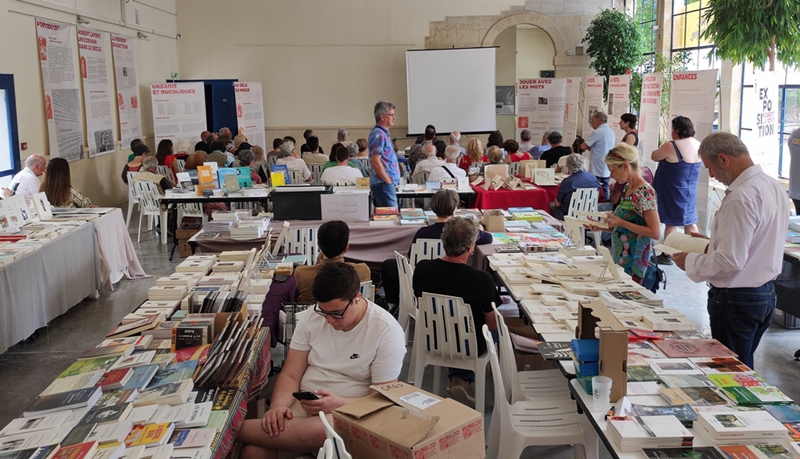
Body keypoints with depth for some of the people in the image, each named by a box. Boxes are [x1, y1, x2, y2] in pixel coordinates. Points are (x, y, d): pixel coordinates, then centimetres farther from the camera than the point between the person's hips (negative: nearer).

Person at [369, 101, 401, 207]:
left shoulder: (383, 133, 18)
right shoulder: (379, 135, -14)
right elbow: (375, 162, -21)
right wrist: (388, 182, -16)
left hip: (387, 183, 10)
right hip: (384, 184, -10)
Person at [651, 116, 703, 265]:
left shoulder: (670, 146, -21)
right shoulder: (698, 146, 1)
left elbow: (654, 157, -6)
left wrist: (662, 148, 11)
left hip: (672, 192, -6)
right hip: (690, 191, 7)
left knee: (671, 223, -1)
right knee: (690, 222, 14)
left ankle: (667, 255, 5)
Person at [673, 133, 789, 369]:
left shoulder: (740, 198, -24)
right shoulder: (773, 186, 5)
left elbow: (730, 261, -25)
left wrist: (690, 262, -11)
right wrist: (715, 242, 15)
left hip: (736, 300, -9)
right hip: (766, 294, 9)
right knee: (744, 370, 21)